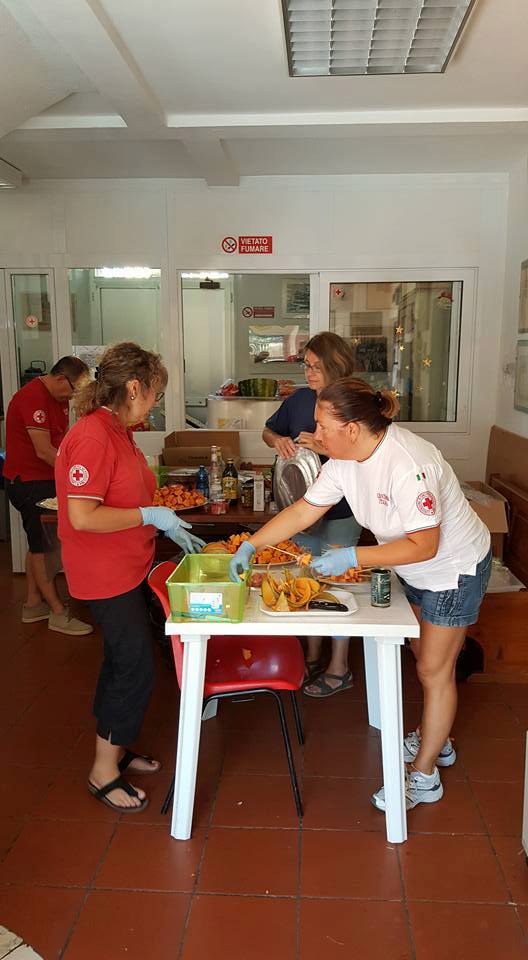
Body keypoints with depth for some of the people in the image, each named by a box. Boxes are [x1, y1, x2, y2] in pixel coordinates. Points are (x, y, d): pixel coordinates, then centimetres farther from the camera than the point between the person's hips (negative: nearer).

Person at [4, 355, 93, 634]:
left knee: (38, 545, 15)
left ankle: (33, 604, 26)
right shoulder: (33, 397, -21)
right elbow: (44, 451, -24)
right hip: (28, 483, -10)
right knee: (43, 546, -4)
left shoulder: (59, 399, 11)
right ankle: (58, 613, 4)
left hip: (46, 480, 10)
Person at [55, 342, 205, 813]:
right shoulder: (92, 436, -23)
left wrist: (168, 525, 10)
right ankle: (104, 772, 17)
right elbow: (82, 516, -28)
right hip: (106, 575, -10)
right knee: (136, 669, -1)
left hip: (129, 569, 10)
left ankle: (114, 748, 37)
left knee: (123, 661, 19)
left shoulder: (117, 430, 8)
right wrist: (151, 516, -21)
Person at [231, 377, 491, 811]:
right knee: (427, 658, 22)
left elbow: (424, 546, -33)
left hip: (455, 567, -8)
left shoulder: (408, 464, -37)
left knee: (434, 670, 3)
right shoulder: (344, 460, -11)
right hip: (416, 570, 8)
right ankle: (436, 739, 45)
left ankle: (424, 776, 20)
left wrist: (352, 557, -34)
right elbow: (303, 511, -5)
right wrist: (250, 545, -11)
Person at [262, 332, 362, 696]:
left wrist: (325, 448, -29)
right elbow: (268, 431, 16)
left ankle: (339, 668, 23)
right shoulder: (299, 399, 3)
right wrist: (277, 440, -6)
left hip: (341, 512, -6)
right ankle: (313, 659, 34)